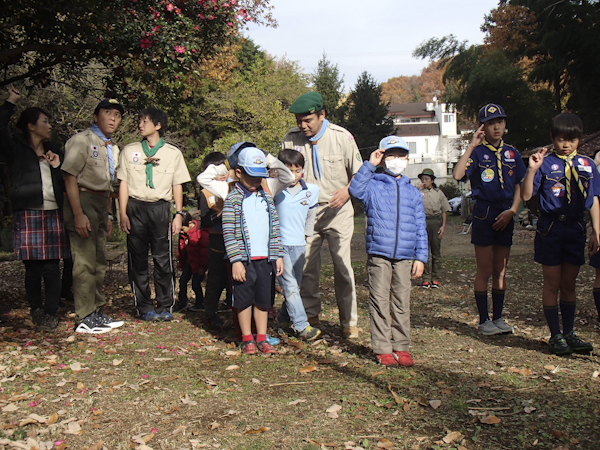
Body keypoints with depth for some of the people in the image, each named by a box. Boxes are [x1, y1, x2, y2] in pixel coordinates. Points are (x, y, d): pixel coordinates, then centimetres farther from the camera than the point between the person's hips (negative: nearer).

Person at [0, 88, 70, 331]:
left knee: (52, 267, 0)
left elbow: (65, 183, 16)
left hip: (53, 214, 3)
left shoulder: (54, 150, 17)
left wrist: (57, 166, -2)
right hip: (28, 214, -3)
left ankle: (51, 313, 6)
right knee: (33, 268, 0)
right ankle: (36, 310, 16)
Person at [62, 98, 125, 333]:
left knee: (99, 262, 12)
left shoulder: (113, 148, 17)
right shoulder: (82, 140, -8)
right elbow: (70, 177, -15)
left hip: (101, 205, 9)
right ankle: (85, 319, -4)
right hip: (84, 201, -9)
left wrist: (107, 215, 17)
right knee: (85, 263, -9)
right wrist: (78, 214, -21)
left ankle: (97, 312, 21)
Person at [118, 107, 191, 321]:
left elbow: (177, 185, 11)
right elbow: (124, 183, 8)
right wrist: (123, 213, 0)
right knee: (138, 259, 2)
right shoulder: (129, 151, 10)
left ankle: (165, 307, 9)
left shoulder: (173, 153, 9)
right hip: (135, 207, 1)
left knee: (163, 259, -2)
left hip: (160, 208, -1)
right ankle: (144, 307, 11)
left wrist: (179, 213, 2)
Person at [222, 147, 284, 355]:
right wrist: (236, 261, -14)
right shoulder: (233, 199, -6)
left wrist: (278, 255, 9)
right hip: (244, 259, -4)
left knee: (264, 299, 10)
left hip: (266, 259, 5)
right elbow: (228, 233, -9)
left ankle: (261, 338, 21)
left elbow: (274, 227, 14)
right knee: (244, 299, 4)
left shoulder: (266, 197, 11)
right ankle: (247, 339, 18)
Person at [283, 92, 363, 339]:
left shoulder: (342, 137, -7)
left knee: (343, 267, -3)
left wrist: (347, 191, -17)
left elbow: (358, 173, 2)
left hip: (337, 211, -2)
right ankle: (310, 318, 21)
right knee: (306, 267, 5)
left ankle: (349, 322, 8)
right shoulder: (291, 139, -2)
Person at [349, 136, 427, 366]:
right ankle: (382, 349, 10)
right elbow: (355, 190, -20)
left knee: (402, 302, 7)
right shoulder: (373, 186, 3)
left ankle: (401, 347, 19)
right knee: (380, 301, 1)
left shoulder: (413, 192, 13)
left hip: (405, 257, 3)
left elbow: (420, 227, 13)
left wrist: (421, 257, 8)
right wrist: (370, 165, -19)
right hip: (378, 255, -3)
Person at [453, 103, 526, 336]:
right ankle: (484, 320, 10)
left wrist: (511, 211, -3)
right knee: (485, 271, 0)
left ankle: (498, 318, 20)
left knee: (500, 271, 11)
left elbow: (519, 186, 12)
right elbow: (458, 175, -23)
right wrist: (472, 145, -19)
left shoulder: (512, 153, 10)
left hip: (505, 217, 4)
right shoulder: (477, 153, -4)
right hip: (484, 215, -4)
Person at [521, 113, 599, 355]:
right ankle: (555, 335, 12)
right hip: (550, 228, -3)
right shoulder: (545, 163, -5)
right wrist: (532, 169, -22)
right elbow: (527, 195, -9)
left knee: (569, 284, 12)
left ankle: (569, 333, 21)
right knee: (552, 284, 4)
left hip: (576, 229, 4)